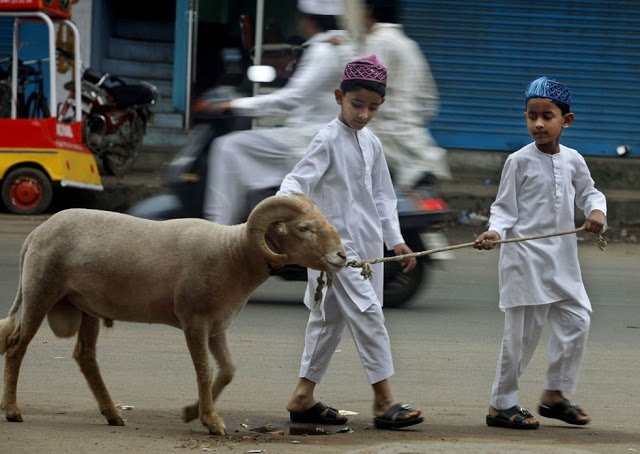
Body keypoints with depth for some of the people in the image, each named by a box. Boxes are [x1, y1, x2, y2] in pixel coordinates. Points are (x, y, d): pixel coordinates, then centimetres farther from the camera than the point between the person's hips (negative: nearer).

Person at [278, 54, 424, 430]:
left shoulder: (371, 144, 11)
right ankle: (384, 401, -13)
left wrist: (395, 239, 16)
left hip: (366, 244, 8)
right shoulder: (328, 140, -10)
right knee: (367, 314, -13)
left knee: (329, 319, 12)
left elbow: (382, 195, 20)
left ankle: (304, 398, 19)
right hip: (336, 242, -8)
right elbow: (299, 181, -18)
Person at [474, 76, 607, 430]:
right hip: (526, 257, -5)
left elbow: (588, 192, 19)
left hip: (562, 257, 5)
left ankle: (554, 394, 19)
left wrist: (597, 211, -2)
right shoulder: (519, 162, -7)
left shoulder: (572, 161, 5)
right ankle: (501, 404, 7)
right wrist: (494, 231, -23)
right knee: (522, 331, -3)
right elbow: (504, 208, -5)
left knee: (577, 319, 4)